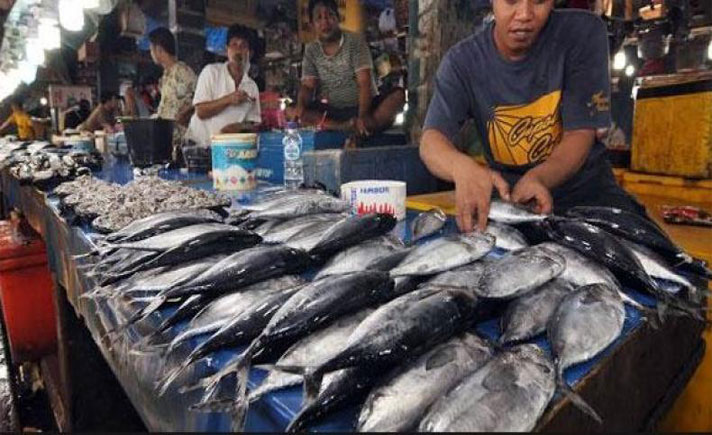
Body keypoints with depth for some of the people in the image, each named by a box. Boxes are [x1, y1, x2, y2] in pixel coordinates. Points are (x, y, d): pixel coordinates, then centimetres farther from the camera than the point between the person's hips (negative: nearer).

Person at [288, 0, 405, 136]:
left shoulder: (355, 42, -6)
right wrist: (300, 106, -27)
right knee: (291, 112, -22)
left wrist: (362, 116, -31)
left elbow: (365, 83, -16)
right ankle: (354, 128, -32)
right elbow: (308, 85, -3)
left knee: (398, 94, -28)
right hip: (332, 111, 2)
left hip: (364, 106, -2)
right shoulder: (311, 50, 3)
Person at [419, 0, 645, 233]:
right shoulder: (462, 61, -9)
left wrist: (537, 178, -37)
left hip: (585, 189, 0)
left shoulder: (583, 33, -11)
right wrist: (462, 168, -46)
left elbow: (580, 134, -14)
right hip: (507, 195, 1)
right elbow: (431, 140, -21)